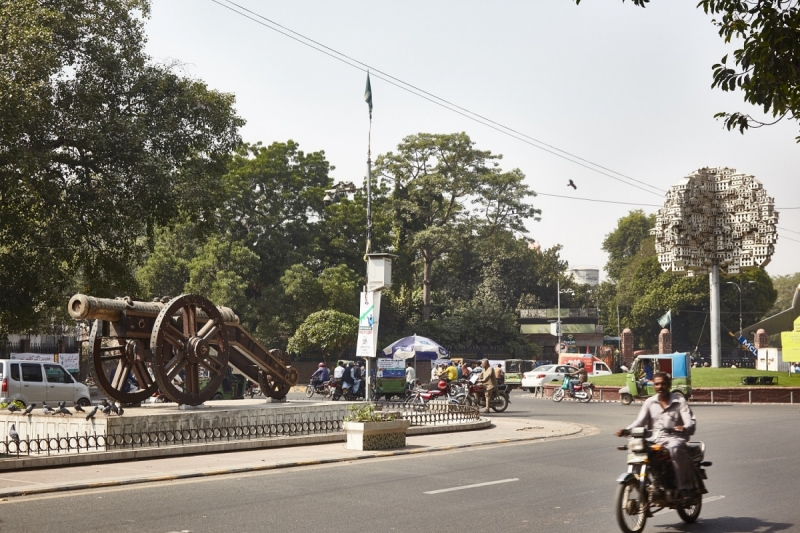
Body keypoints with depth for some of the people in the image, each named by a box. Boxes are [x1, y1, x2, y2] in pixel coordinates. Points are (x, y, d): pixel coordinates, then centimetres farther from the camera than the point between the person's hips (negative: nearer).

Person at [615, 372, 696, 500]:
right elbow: (640, 421, 5)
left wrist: (685, 428, -29)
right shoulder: (650, 402, 14)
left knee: (675, 449, -37)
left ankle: (685, 487, -29)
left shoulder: (679, 400, 7)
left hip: (674, 438, -3)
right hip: (654, 439, 3)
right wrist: (625, 430, -14)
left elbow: (690, 421, -4)